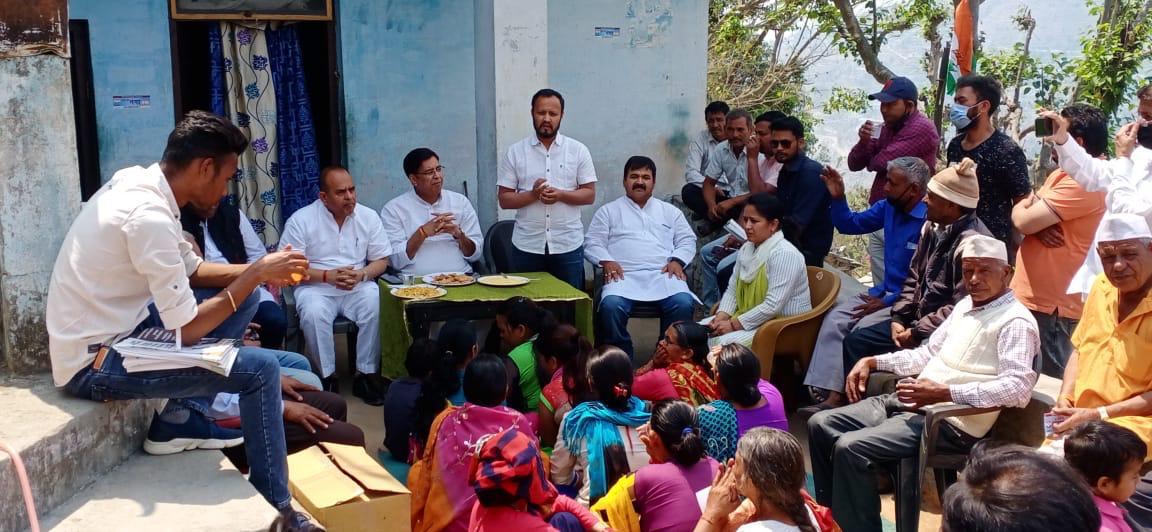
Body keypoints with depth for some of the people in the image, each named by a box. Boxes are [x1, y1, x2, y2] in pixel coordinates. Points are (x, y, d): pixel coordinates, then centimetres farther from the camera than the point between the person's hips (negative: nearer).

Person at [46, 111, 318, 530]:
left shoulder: (137, 183, 2)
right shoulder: (149, 215, -26)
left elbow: (192, 268, 15)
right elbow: (187, 330, -22)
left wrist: (257, 270, 0)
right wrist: (258, 274, -14)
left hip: (108, 337, 10)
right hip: (94, 364, -10)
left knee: (243, 297, 12)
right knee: (261, 368, -15)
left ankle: (181, 417, 14)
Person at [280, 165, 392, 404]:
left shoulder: (368, 217, 3)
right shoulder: (301, 220, -6)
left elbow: (381, 261, 6)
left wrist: (362, 274, -15)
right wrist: (328, 276, -19)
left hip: (359, 286, 2)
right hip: (316, 287, -2)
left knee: (377, 306, -28)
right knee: (314, 313, -33)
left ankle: (366, 373, -14)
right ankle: (328, 377, -14)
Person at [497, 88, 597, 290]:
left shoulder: (578, 150, 4)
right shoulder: (515, 152, 4)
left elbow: (589, 195, 2)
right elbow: (504, 199, 2)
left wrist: (560, 194, -16)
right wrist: (533, 194, -16)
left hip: (568, 245, 0)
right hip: (526, 246, 0)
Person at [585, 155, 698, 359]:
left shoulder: (670, 211, 27)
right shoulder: (608, 211, 21)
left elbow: (687, 240, 19)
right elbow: (592, 243, 12)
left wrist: (677, 260, -2)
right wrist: (606, 261, -9)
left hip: (663, 274, 1)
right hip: (624, 275, -1)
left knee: (683, 303, -31)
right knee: (611, 305, -35)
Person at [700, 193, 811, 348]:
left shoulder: (784, 254, -21)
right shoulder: (746, 248, 7)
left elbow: (773, 306, -26)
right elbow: (732, 289, 8)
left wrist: (734, 324, -22)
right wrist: (721, 316, -11)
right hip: (752, 318, 9)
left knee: (722, 343, -26)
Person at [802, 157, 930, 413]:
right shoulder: (888, 207, 4)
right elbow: (850, 224, 16)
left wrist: (886, 303, -18)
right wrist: (838, 197, -2)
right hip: (885, 291, 8)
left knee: (863, 328, -27)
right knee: (835, 319, -10)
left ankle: (844, 395, -12)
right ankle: (832, 394, -17)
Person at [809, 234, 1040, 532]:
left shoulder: (1015, 322, -11)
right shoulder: (965, 305, 16)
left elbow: (1018, 388, -24)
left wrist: (944, 392, -29)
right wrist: (874, 362, 12)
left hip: (951, 422, -9)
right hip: (909, 403, 10)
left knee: (850, 449, -26)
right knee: (820, 425, 3)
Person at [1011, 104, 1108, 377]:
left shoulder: (1083, 183, -18)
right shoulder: (1061, 174, 16)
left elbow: (1022, 220, -21)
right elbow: (1023, 215, 15)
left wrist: (1026, 208, 3)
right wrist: (1037, 224, -9)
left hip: (1051, 308, -10)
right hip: (1031, 298, 10)